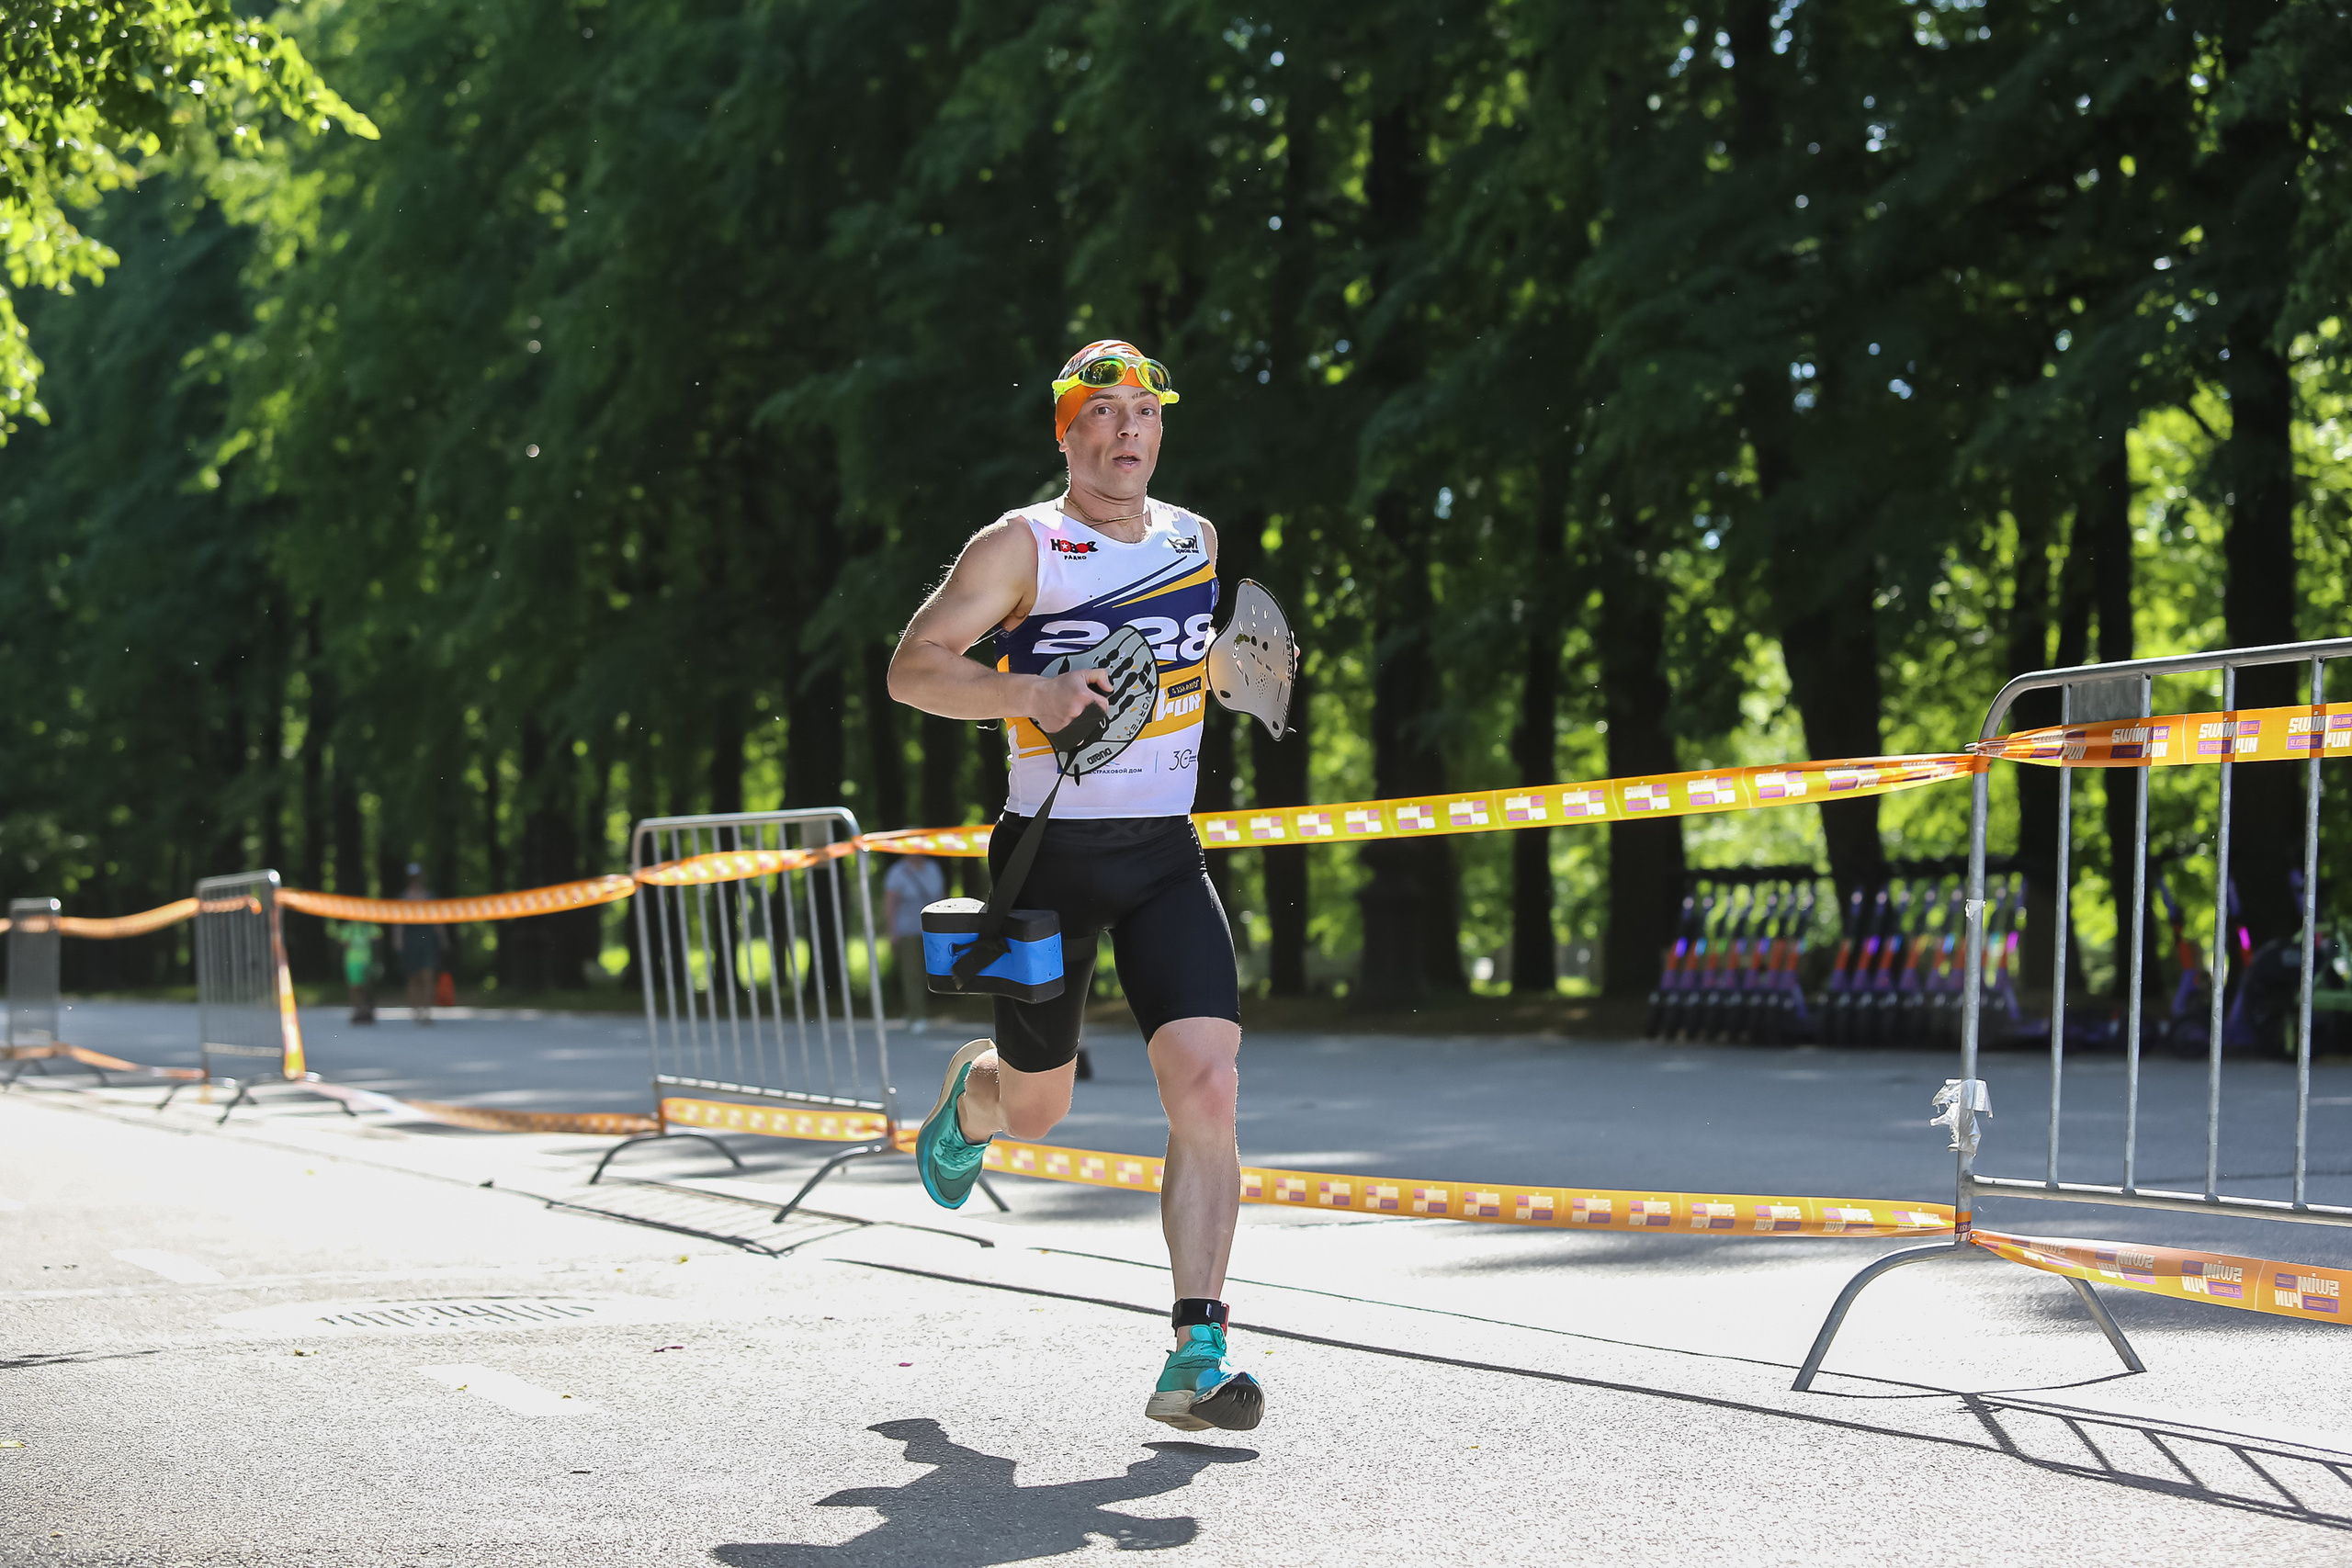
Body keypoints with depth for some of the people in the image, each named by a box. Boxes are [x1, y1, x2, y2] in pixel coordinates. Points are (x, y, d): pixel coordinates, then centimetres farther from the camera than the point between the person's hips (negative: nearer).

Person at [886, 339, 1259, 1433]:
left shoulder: (1195, 539, 10)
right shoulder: (1023, 546, -7)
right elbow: (912, 669, -13)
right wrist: (1036, 696, -27)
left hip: (1165, 854, 3)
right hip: (1052, 852, -3)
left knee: (1209, 1088, -15)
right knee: (1034, 1108, 11)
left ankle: (1196, 1355, -14)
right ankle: (968, 1097, 51)